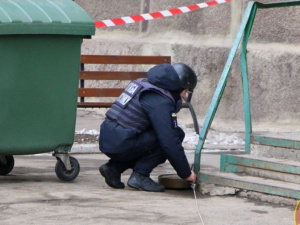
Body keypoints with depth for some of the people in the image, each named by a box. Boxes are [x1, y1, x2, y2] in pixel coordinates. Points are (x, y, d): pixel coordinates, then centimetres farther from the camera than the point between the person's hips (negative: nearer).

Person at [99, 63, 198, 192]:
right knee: (176, 134, -7)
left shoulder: (145, 86, 19)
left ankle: (114, 167, 14)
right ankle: (140, 176, -6)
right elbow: (171, 143, -15)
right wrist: (186, 174, -4)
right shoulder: (161, 103, -12)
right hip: (120, 145, -9)